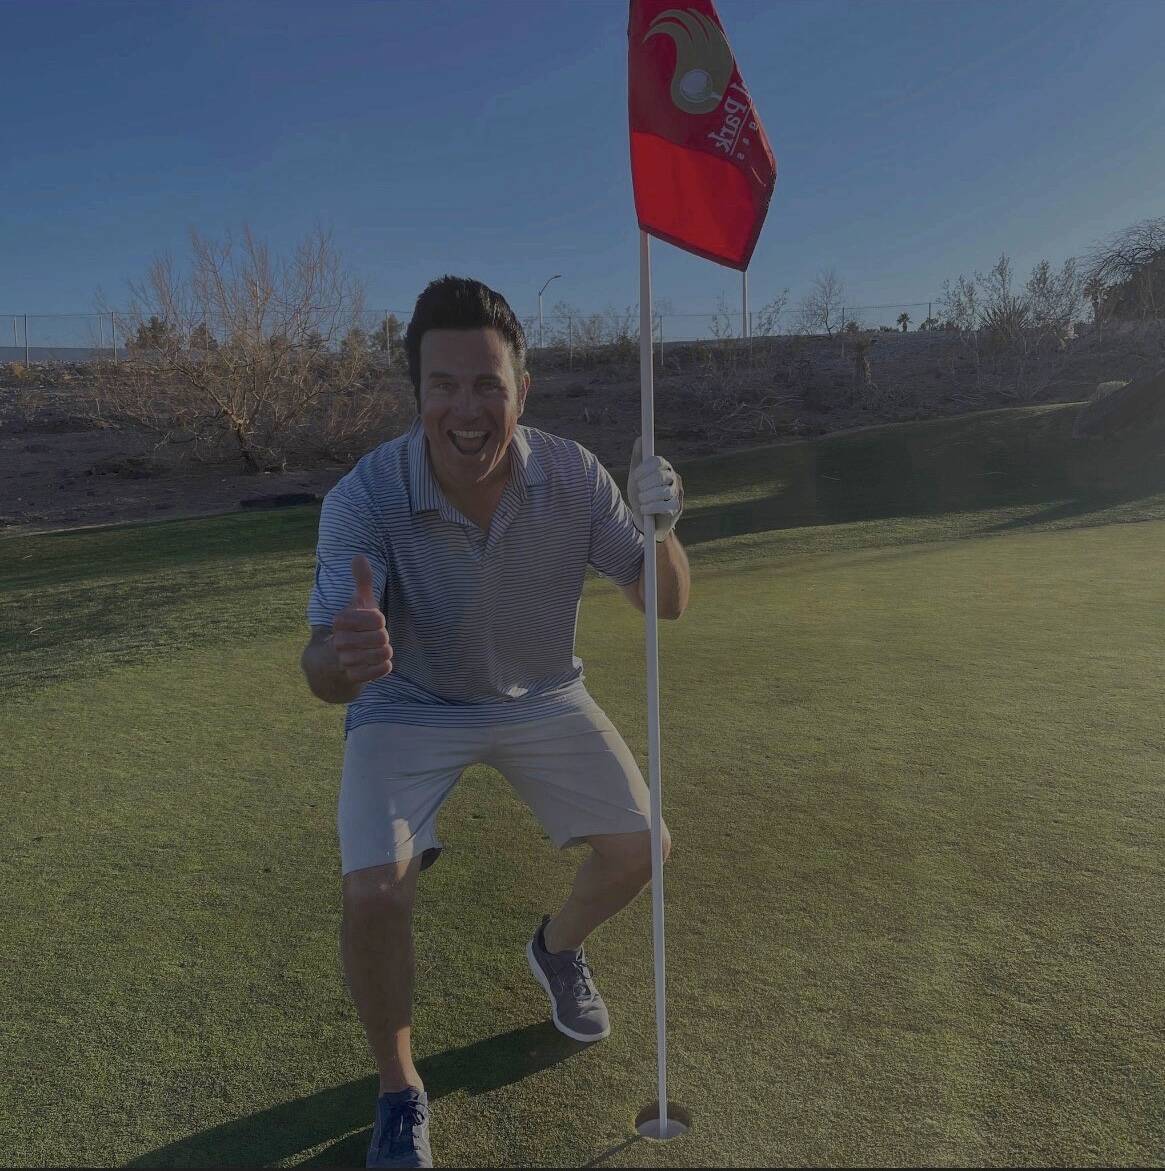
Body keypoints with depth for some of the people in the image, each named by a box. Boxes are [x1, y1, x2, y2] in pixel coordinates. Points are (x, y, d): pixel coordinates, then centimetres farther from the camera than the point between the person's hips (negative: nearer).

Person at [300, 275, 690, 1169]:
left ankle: (559, 948, 36)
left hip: (542, 695, 3)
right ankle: (399, 1091, 12)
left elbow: (667, 605, -16)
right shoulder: (364, 498, -28)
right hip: (409, 706, -2)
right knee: (373, 893, -21)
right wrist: (343, 658, -58)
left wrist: (659, 531, -38)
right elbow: (323, 673, -33)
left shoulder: (572, 474, -21)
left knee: (641, 850, 0)